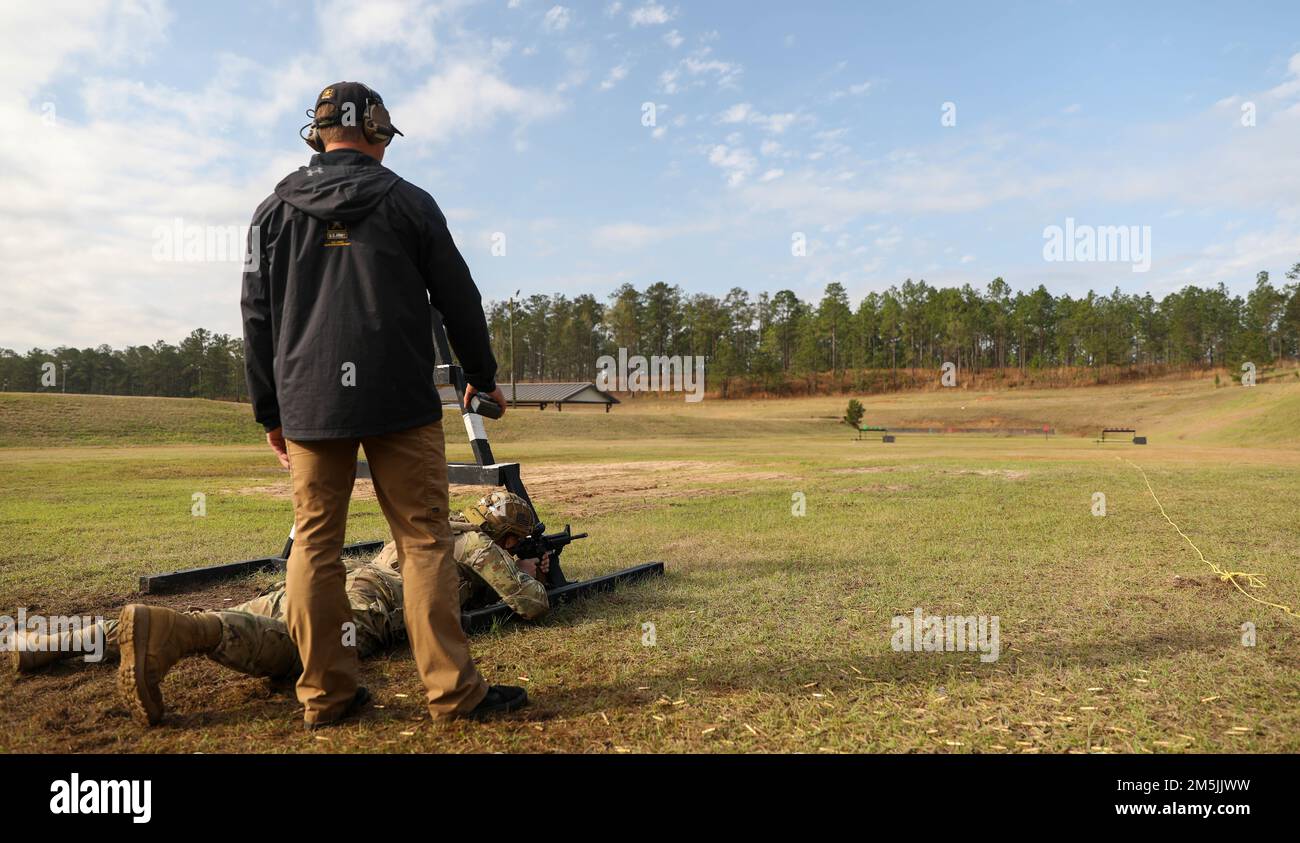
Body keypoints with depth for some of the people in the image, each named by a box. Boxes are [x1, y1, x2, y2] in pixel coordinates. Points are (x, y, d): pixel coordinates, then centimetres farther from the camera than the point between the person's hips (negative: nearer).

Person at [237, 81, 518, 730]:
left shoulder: (275, 210, 11)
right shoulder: (407, 202, 4)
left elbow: (258, 316, 11)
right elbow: (457, 298, 6)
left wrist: (270, 411, 17)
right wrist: (481, 376, 18)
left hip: (308, 404, 3)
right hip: (399, 403, -3)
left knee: (315, 543, 8)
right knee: (424, 539, 0)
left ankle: (326, 694, 13)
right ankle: (452, 689, 2)